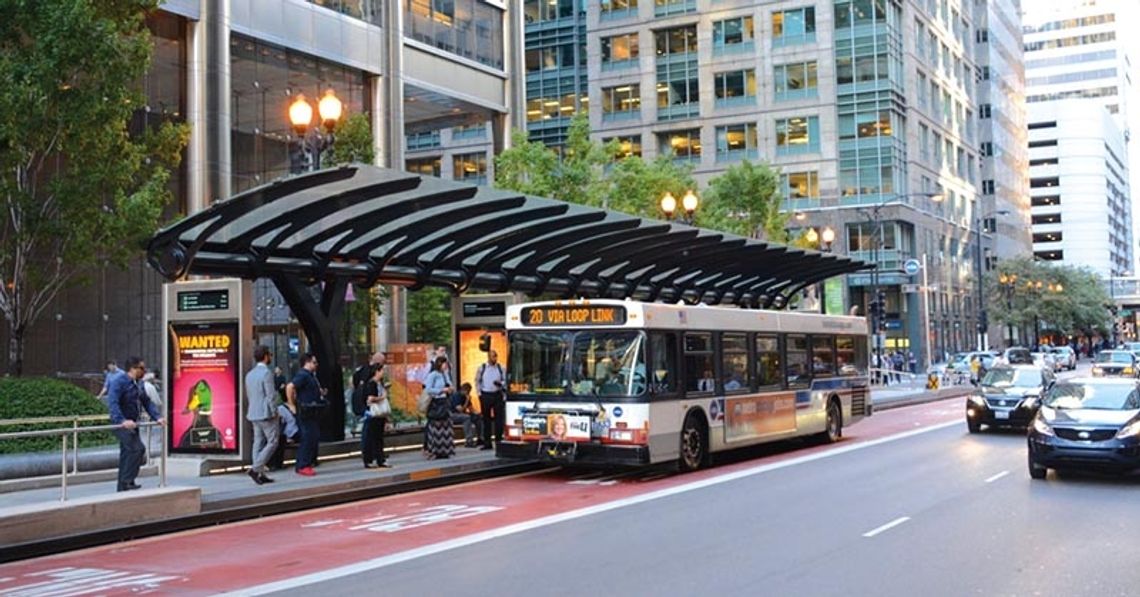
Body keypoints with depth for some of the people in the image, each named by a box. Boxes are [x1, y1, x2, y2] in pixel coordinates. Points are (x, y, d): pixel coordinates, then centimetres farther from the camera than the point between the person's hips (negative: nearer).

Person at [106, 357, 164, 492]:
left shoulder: (137, 385, 13)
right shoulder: (119, 381, -16)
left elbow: (147, 402, 14)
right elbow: (112, 403, -27)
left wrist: (157, 417, -1)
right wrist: (122, 421, -38)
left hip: (131, 424, 9)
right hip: (121, 424, -9)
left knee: (128, 453, 12)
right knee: (138, 448, -19)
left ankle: (123, 487, 18)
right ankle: (127, 481, -14)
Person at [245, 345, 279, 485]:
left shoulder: (249, 374, 13)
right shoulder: (266, 373, -14)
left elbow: (248, 396, 17)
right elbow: (271, 395, -17)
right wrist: (274, 412, -9)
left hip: (254, 414, 9)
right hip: (266, 414, -9)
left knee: (258, 443, 8)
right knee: (272, 442, -2)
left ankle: (261, 474, 8)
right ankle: (255, 468, -12)